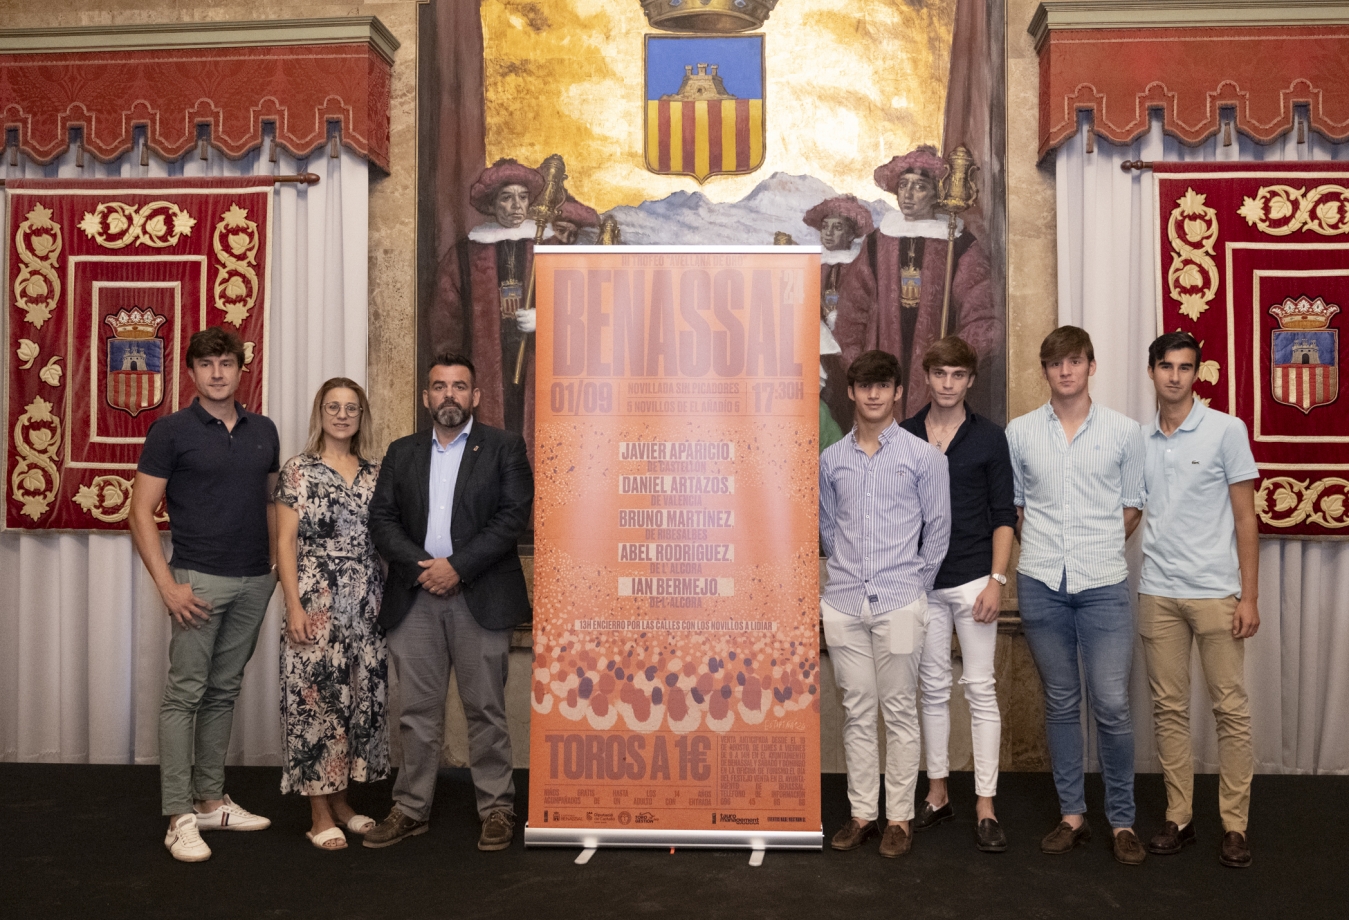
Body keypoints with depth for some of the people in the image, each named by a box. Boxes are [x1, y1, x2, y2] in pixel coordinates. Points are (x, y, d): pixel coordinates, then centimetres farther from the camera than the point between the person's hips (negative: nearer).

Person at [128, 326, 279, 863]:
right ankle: (180, 817, 4)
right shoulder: (171, 432, -4)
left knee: (224, 692, 13)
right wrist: (166, 584, -13)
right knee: (185, 694, -2)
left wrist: (276, 563, 9)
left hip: (255, 582, 5)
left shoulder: (263, 431, 10)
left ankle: (211, 801, 23)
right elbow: (141, 511, -6)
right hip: (200, 580, -5)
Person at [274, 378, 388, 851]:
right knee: (316, 701, -2)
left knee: (362, 701, 8)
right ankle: (319, 815, 8)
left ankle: (341, 801, 22)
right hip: (316, 607, -5)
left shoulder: (374, 473, 11)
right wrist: (294, 607, -12)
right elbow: (285, 542, -4)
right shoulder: (299, 470, -1)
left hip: (366, 608, 5)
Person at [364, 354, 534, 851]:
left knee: (485, 709, 3)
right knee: (418, 712, 8)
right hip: (414, 595, 3)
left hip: (480, 597, -3)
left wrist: (457, 566, -12)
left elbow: (513, 515, -6)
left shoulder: (504, 446, 4)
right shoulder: (401, 452, 14)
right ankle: (410, 809, 19)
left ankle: (497, 809, 14)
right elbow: (381, 519, 7)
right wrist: (420, 566, -9)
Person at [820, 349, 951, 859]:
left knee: (899, 712, 3)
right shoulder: (831, 458, 9)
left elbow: (938, 528, 5)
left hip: (899, 602, -3)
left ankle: (899, 817, 14)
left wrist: (915, 586, 8)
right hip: (843, 602, 3)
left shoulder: (923, 455, 1)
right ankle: (862, 812, 19)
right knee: (856, 711, 9)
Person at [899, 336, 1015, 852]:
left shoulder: (988, 438, 0)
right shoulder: (904, 436, 6)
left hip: (973, 579, -2)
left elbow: (1004, 516, -1)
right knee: (933, 688, 10)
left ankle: (985, 806, 7)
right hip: (921, 582, 3)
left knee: (980, 689, 0)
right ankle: (937, 793, 22)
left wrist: (996, 581, -9)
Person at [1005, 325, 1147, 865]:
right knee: (1060, 702, 10)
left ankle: (1122, 820, 12)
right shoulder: (1019, 432, 6)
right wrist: (1048, 550, 7)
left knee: (1111, 704, -4)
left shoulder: (1124, 431, 3)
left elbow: (1131, 508, 9)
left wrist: (1098, 551, 4)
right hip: (1041, 583, 2)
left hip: (1103, 583, -1)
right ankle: (1072, 814, 21)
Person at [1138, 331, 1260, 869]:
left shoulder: (1226, 431, -3)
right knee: (1169, 708, 8)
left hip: (1216, 592, -3)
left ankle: (1234, 825, 12)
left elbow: (1245, 517, -3)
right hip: (1157, 593, 3)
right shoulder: (1138, 441, 8)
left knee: (1230, 708, 1)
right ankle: (1178, 818, 18)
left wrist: (1249, 596, -7)